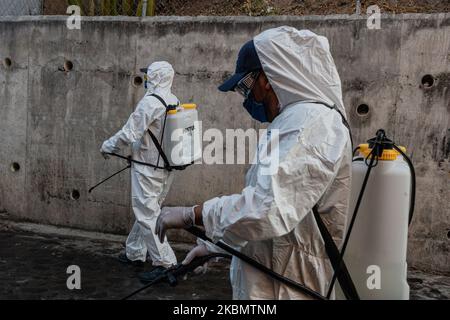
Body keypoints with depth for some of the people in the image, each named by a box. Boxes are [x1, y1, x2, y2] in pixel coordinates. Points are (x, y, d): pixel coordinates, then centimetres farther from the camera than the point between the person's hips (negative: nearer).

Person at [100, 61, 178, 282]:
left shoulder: (150, 102, -19)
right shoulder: (175, 102, 5)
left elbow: (128, 134, -20)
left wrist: (107, 146, -3)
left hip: (148, 168, -8)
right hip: (166, 167, 8)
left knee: (147, 214, -2)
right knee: (146, 210, 19)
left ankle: (164, 263, -2)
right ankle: (135, 253, 31)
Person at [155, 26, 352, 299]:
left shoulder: (314, 125, -20)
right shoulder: (299, 122, 15)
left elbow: (270, 208, -31)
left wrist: (191, 215, -20)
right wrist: (214, 243, 19)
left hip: (286, 288, -9)